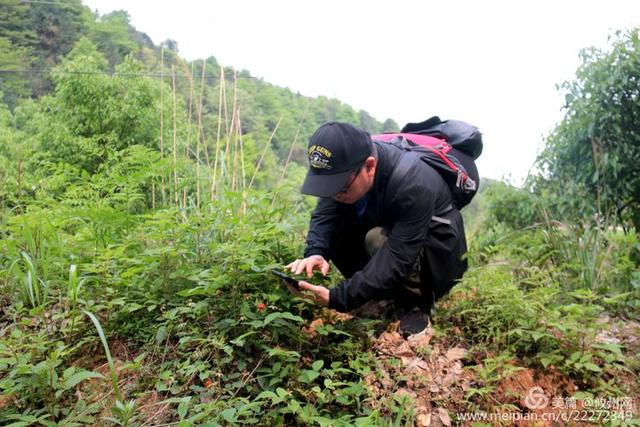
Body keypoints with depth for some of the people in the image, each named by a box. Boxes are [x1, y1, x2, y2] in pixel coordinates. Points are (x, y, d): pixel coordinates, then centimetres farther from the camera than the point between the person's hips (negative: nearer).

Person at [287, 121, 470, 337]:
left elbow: (397, 260, -39)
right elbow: (323, 216, -19)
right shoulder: (344, 168, -17)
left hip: (438, 255, -6)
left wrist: (338, 298, -45)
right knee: (331, 232, -16)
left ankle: (415, 305, -10)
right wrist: (314, 254, -40)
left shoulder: (412, 185, -37)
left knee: (379, 239, -35)